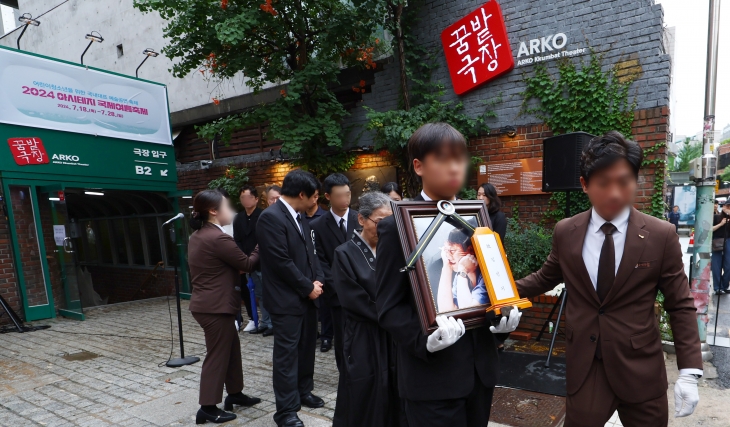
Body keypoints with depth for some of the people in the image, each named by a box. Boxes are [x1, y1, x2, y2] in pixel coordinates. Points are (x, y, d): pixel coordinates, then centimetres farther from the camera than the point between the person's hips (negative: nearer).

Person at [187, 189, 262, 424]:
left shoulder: (197, 236, 10)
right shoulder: (218, 238, -21)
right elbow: (247, 264, -12)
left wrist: (234, 270, 13)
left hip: (207, 303, 10)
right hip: (215, 307, -10)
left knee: (231, 348, 18)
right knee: (217, 355, 3)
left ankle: (235, 393, 31)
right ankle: (208, 407, 14)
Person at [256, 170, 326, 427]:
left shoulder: (299, 216, 10)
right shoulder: (271, 217, -18)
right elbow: (281, 261, -22)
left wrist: (317, 280, -1)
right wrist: (308, 287, -13)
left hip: (306, 295, 9)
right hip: (286, 299, -8)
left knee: (306, 347, 18)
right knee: (287, 353, 2)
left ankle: (304, 391, 36)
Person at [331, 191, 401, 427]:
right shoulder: (345, 254, -9)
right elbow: (355, 301, -13)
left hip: (394, 336, 4)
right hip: (364, 339, -4)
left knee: (392, 401, 11)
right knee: (364, 403, 7)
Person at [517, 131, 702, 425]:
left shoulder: (661, 235, -8)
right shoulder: (565, 232, -4)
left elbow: (680, 306, -2)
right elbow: (545, 278, 11)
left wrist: (689, 371, -6)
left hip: (640, 368, 0)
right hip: (584, 365, 1)